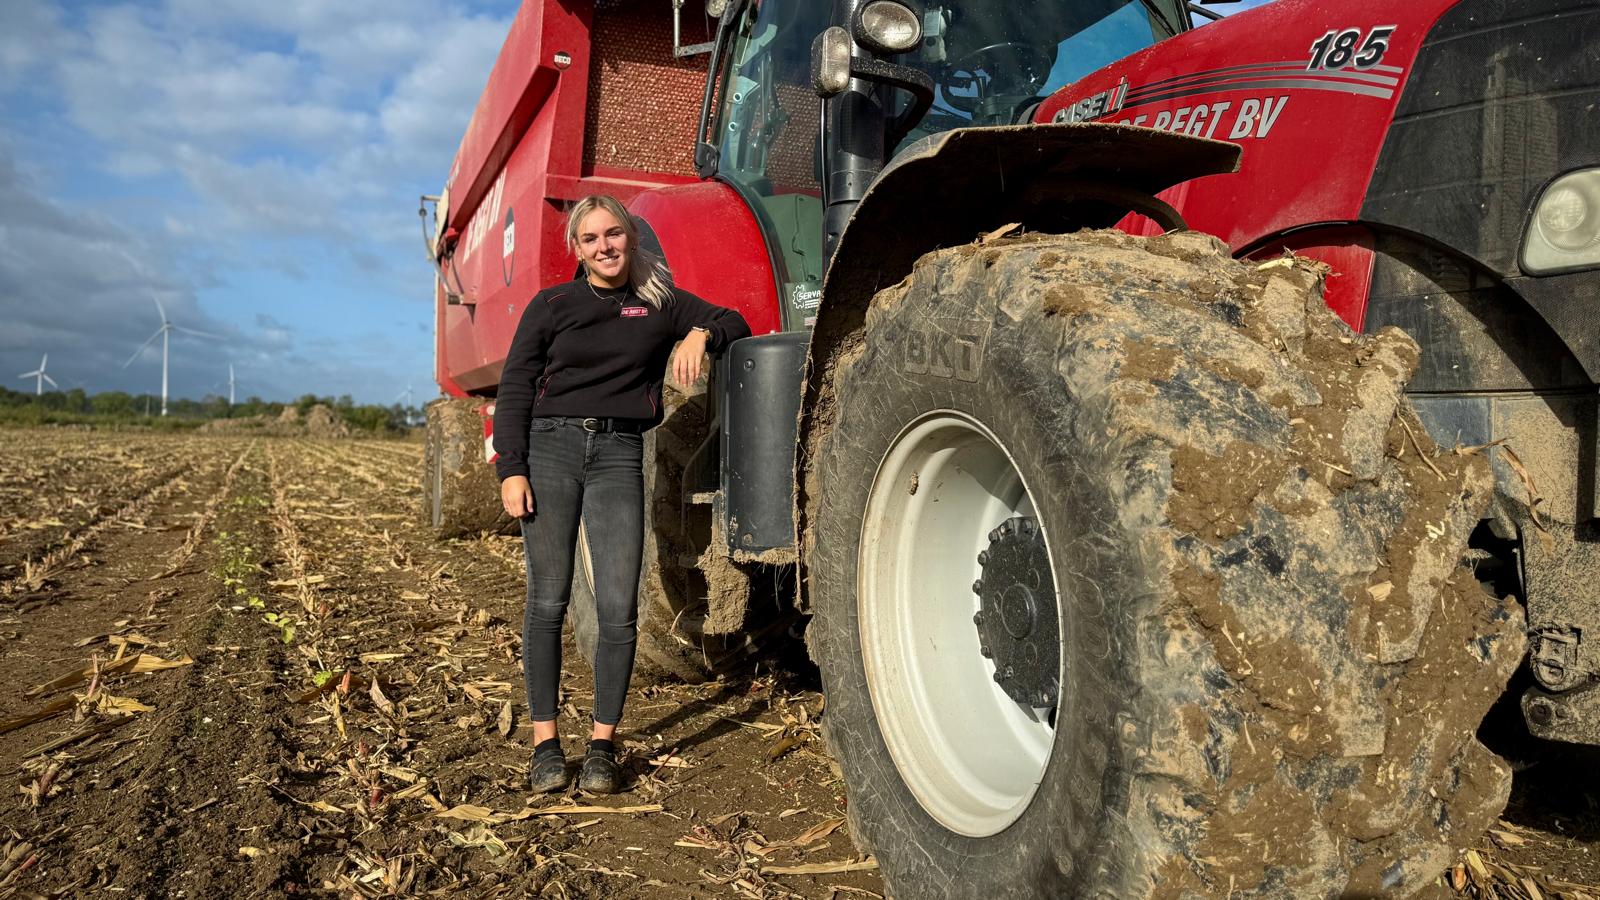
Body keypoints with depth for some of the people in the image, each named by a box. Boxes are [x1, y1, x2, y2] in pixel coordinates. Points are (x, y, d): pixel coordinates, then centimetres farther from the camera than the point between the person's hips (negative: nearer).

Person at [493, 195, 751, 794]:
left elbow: (734, 324, 16)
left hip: (619, 456, 1)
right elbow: (514, 391, 6)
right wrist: (511, 469, -5)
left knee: (618, 608, -6)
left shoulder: (661, 303, 12)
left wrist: (700, 334, -7)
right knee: (547, 603, 1)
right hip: (550, 447, 0)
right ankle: (545, 742, 11)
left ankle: (603, 744, 7)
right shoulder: (551, 306, 8)